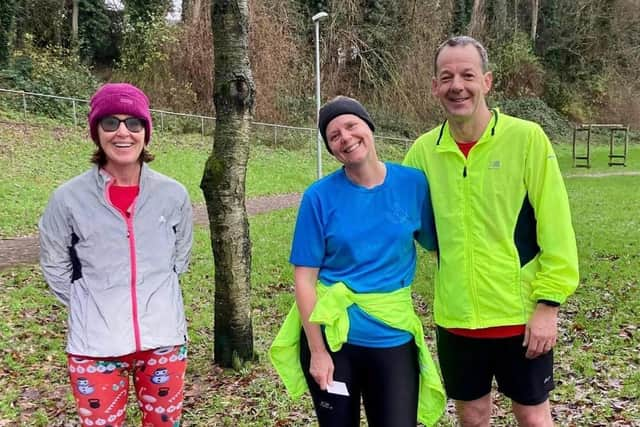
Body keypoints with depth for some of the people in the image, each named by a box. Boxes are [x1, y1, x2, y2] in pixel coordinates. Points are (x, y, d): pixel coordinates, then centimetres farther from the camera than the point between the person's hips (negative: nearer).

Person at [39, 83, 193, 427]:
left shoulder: (173, 194, -4)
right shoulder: (69, 197, -9)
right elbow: (55, 266, 5)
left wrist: (155, 298, 11)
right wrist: (89, 308, 5)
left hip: (163, 340, 2)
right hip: (95, 346, -1)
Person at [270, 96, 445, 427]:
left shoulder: (413, 183, -5)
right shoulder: (320, 197, -9)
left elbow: (440, 246, 5)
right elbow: (304, 278, -8)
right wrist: (316, 349, -10)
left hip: (392, 337, 1)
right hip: (330, 334, -1)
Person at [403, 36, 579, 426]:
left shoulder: (527, 138, -11)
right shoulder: (424, 150, -1)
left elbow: (556, 229, -10)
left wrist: (549, 304, -12)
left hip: (521, 315, -3)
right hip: (456, 318, 3)